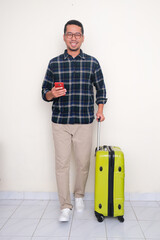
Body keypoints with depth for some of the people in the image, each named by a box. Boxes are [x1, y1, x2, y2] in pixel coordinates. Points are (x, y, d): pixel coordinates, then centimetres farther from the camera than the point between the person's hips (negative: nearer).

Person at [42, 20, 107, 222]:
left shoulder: (92, 63, 6)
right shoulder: (54, 63, 5)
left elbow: (101, 89, 14)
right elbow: (45, 92, 8)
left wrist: (100, 110, 4)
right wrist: (52, 94, -14)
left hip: (84, 123, 0)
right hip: (60, 123, 0)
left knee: (83, 163, 8)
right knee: (62, 163, 2)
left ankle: (79, 196, 33)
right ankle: (65, 206, 16)